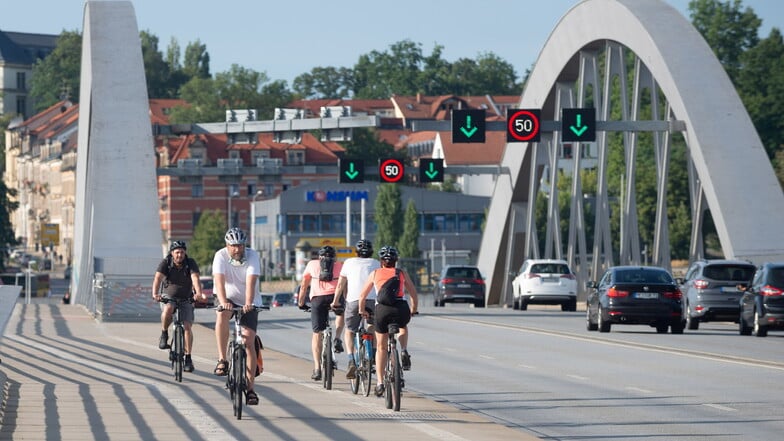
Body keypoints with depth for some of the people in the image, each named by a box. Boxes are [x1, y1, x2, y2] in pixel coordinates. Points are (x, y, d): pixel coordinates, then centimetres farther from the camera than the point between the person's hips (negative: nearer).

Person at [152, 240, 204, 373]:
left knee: (187, 326, -11)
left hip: (186, 298, 1)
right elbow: (158, 278, -26)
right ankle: (164, 335, -11)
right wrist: (155, 294, -44)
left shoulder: (191, 263, -12)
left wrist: (199, 293, -46)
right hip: (168, 296, -1)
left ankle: (188, 358, -4)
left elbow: (195, 278, -27)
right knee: (168, 309, -35)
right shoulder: (165, 263, -13)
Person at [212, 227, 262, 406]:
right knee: (222, 315, -35)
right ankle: (222, 360, -25)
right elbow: (219, 280, -29)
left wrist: (248, 303, -45)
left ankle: (250, 389, -8)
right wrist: (223, 302, -46)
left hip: (248, 302, 0)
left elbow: (251, 281, -30)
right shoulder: (221, 256, -16)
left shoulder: (252, 256, -16)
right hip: (228, 298, 0)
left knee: (249, 341, -10)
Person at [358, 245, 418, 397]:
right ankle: (404, 352, 11)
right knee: (402, 327, 37)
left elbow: (362, 295, 25)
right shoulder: (402, 273, 19)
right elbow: (413, 293, 23)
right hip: (402, 308, 1)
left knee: (381, 347, 15)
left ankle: (380, 383, 10)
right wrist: (413, 310, 40)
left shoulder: (375, 273, 19)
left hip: (382, 309, 0)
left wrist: (362, 311, 41)